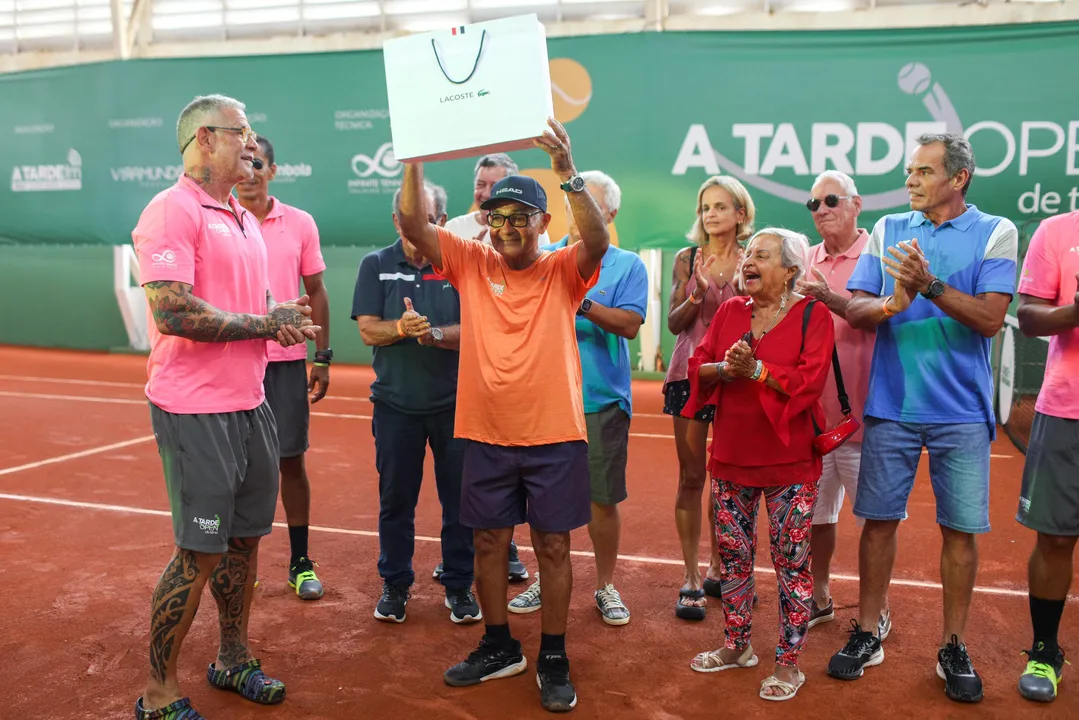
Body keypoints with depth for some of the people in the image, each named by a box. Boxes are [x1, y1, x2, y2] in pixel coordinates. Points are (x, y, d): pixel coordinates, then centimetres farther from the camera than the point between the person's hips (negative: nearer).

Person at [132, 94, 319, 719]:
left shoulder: (245, 220, 16)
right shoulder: (171, 211, -12)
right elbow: (174, 313, -23)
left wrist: (281, 318, 2)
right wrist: (265, 323, -15)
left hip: (251, 403, 8)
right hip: (196, 411, -8)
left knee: (245, 538, 16)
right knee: (201, 552, -2)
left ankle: (235, 659, 34)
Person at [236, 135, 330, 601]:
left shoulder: (301, 224, 3)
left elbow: (316, 292, 8)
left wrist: (323, 358, 4)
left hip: (287, 360, 1)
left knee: (292, 461, 6)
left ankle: (300, 563, 18)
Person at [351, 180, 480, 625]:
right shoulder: (376, 265, 3)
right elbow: (368, 330, -5)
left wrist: (436, 333, -25)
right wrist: (402, 327, -24)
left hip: (454, 403, 0)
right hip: (395, 403, 1)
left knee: (460, 498, 6)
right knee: (395, 499, 9)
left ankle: (460, 585, 21)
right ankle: (395, 585, 25)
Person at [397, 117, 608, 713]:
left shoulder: (563, 271, -4)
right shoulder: (470, 263, 1)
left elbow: (598, 240, -24)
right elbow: (413, 224, -8)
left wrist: (568, 175, -34)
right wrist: (414, 158, -20)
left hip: (554, 436, -2)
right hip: (486, 436, 3)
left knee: (553, 545, 8)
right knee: (488, 541, 14)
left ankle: (553, 660, 24)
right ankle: (499, 647, 33)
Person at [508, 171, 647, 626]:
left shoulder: (628, 266, 1)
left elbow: (630, 324, -12)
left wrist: (583, 304, -23)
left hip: (601, 399, -2)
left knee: (602, 498, 4)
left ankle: (605, 586, 23)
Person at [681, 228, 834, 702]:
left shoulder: (812, 315, -6)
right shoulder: (730, 311, 9)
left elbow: (810, 379, -17)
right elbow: (698, 365, 4)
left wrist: (756, 369, -23)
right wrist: (726, 368, -16)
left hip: (789, 464, -5)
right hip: (731, 458, 5)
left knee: (791, 562, 2)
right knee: (733, 556, 13)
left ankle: (789, 663, 15)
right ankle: (737, 646, 30)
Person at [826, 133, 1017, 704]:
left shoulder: (995, 233, 0)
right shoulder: (888, 230, 8)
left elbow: (990, 318, -11)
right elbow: (855, 310, 2)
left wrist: (930, 286, -21)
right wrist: (893, 303, -18)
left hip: (961, 411, -2)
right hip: (891, 405, 2)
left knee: (960, 528, 4)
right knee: (879, 519, 7)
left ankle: (953, 648, 20)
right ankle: (867, 634, 22)